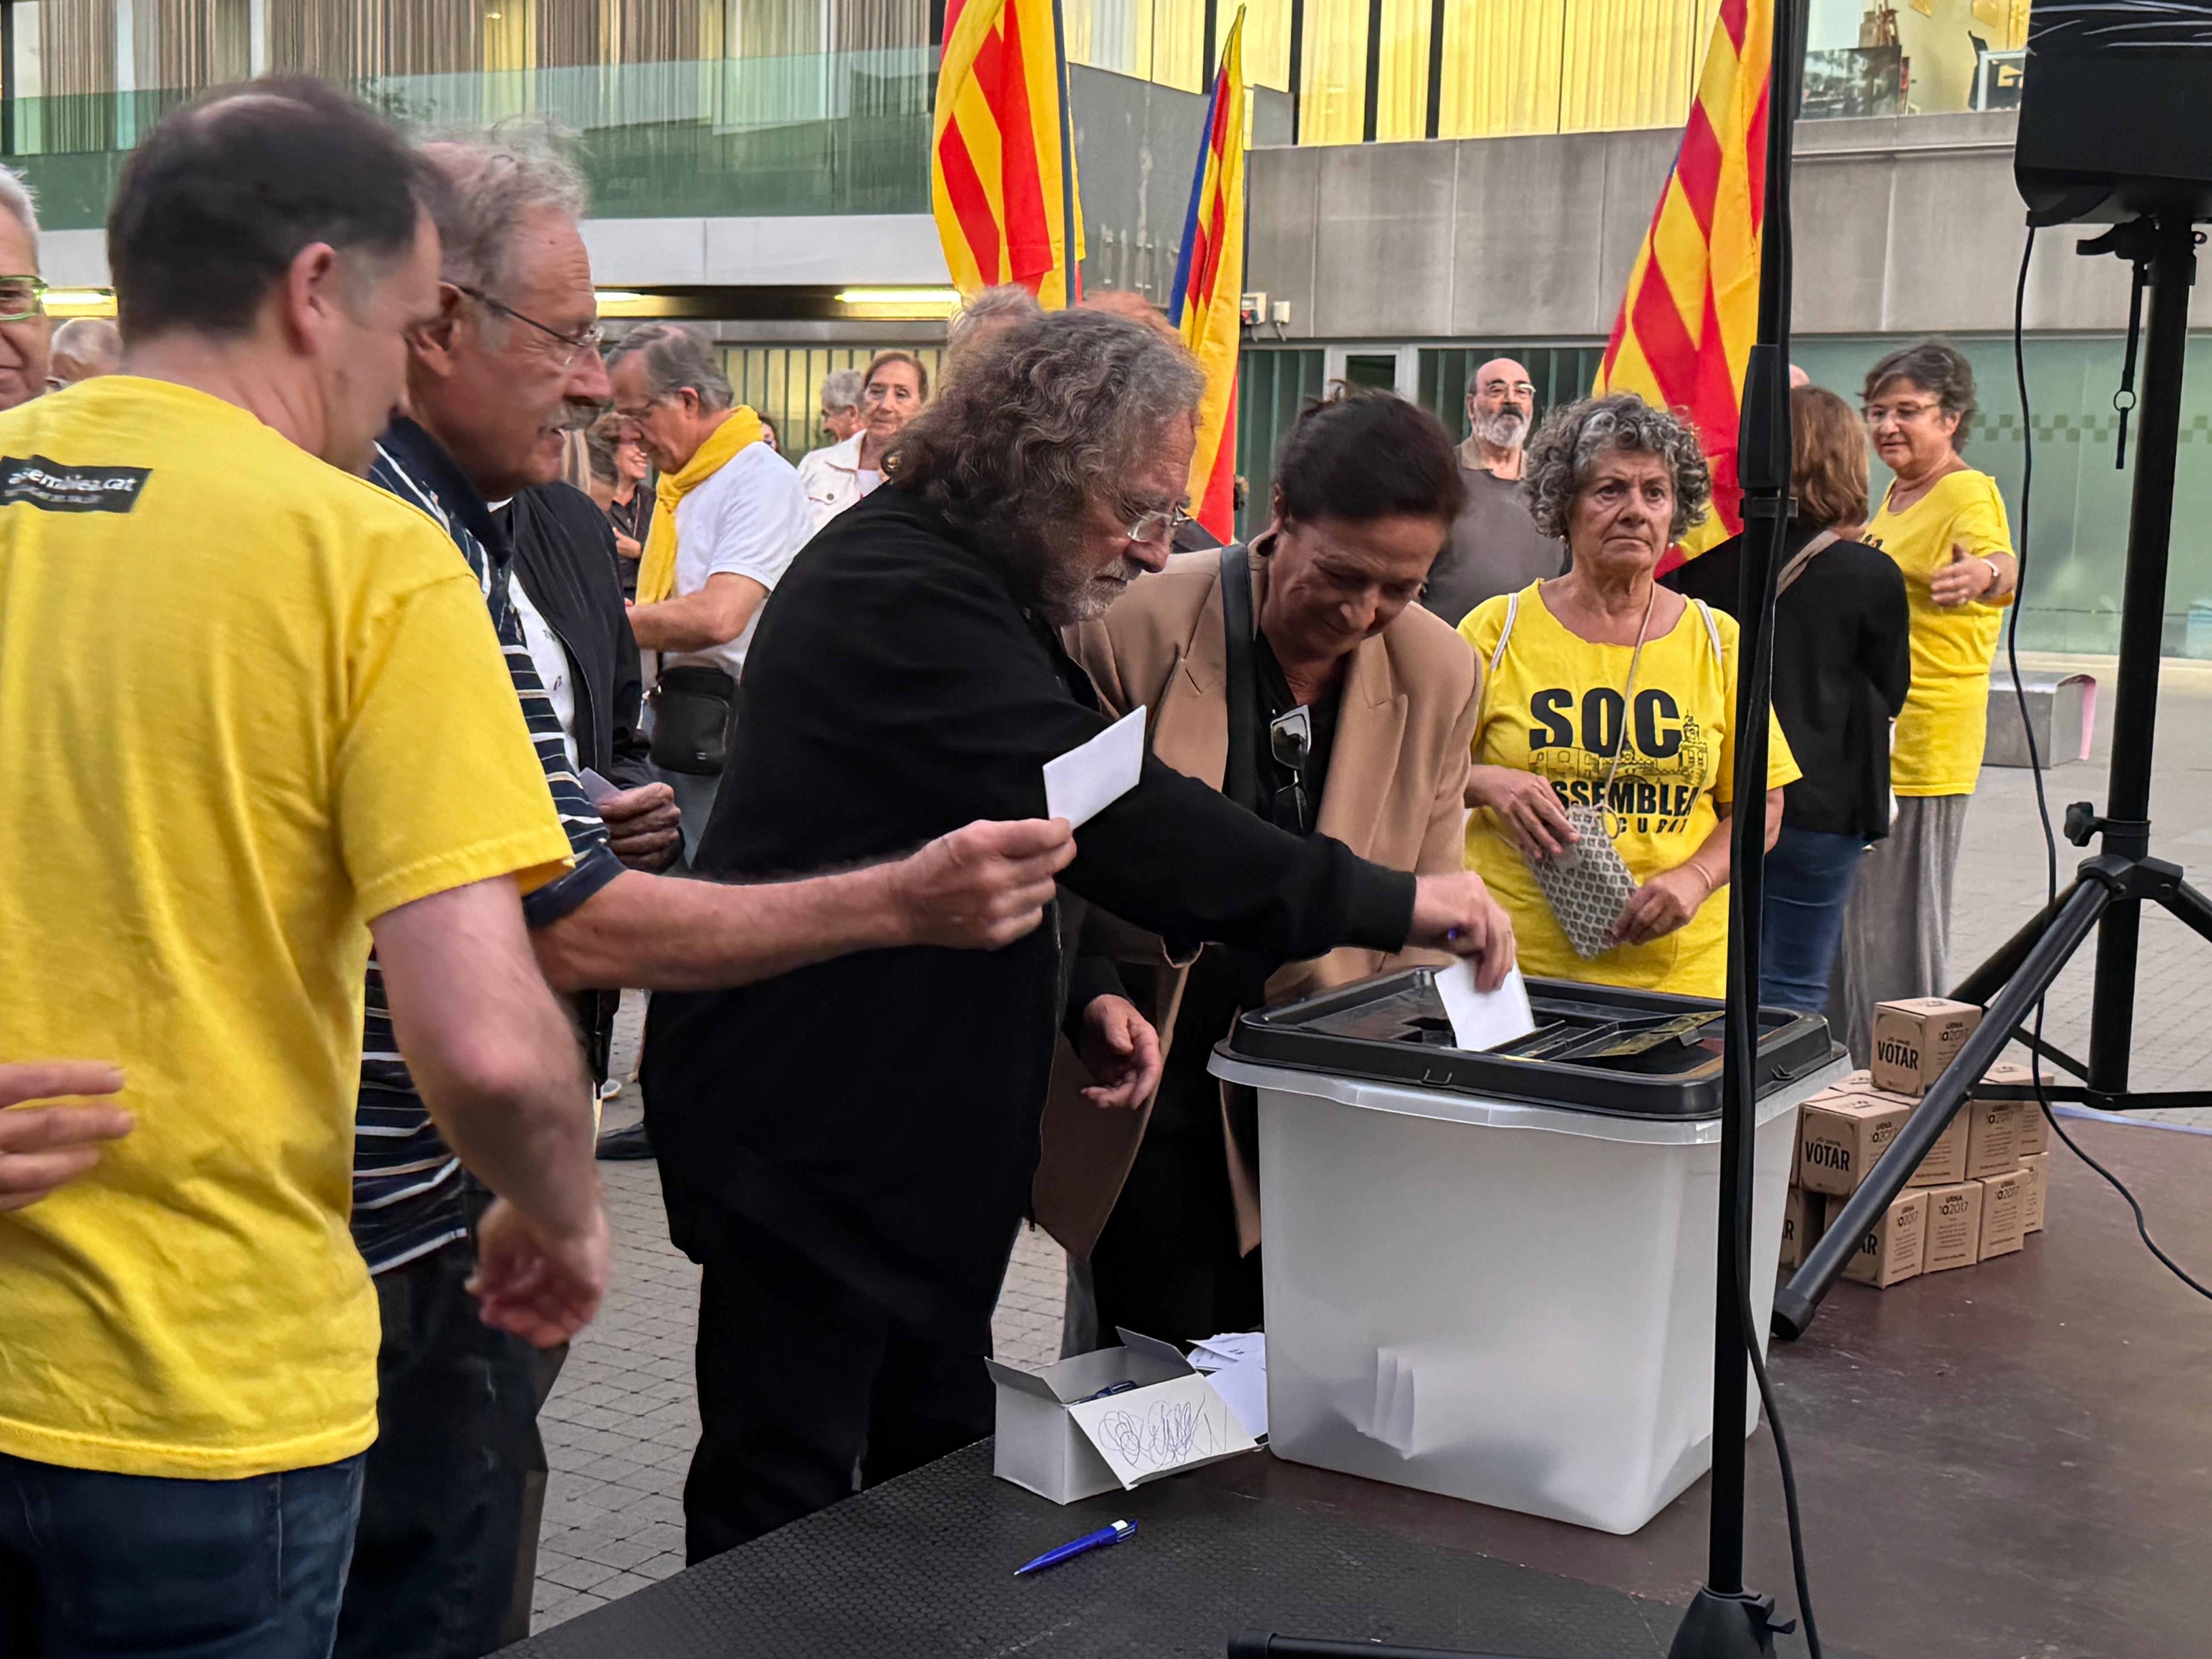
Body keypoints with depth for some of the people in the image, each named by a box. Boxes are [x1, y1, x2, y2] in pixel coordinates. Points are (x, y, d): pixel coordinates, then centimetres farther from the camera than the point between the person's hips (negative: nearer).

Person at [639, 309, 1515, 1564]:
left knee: (942, 1480, 17)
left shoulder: (981, 591, 12)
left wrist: (1081, 991, 0)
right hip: (814, 1131, -10)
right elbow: (1114, 816, -29)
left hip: (927, 1128, 10)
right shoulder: (898, 592, -21)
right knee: (782, 1508, 0)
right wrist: (1389, 902, -24)